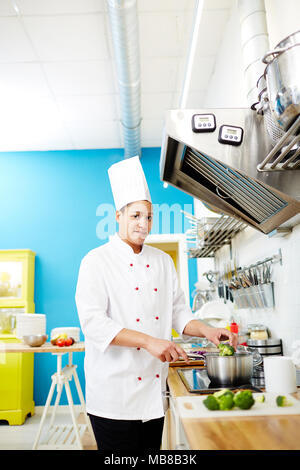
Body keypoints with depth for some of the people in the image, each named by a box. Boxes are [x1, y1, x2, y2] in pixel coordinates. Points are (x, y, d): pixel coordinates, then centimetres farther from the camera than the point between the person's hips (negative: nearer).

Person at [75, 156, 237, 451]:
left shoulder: (163, 261, 10)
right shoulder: (97, 261, -8)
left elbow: (178, 313, 13)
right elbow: (93, 322, -18)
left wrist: (206, 331, -5)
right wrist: (148, 341, -26)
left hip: (154, 391, 5)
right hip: (114, 392, -5)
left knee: (151, 449, 15)